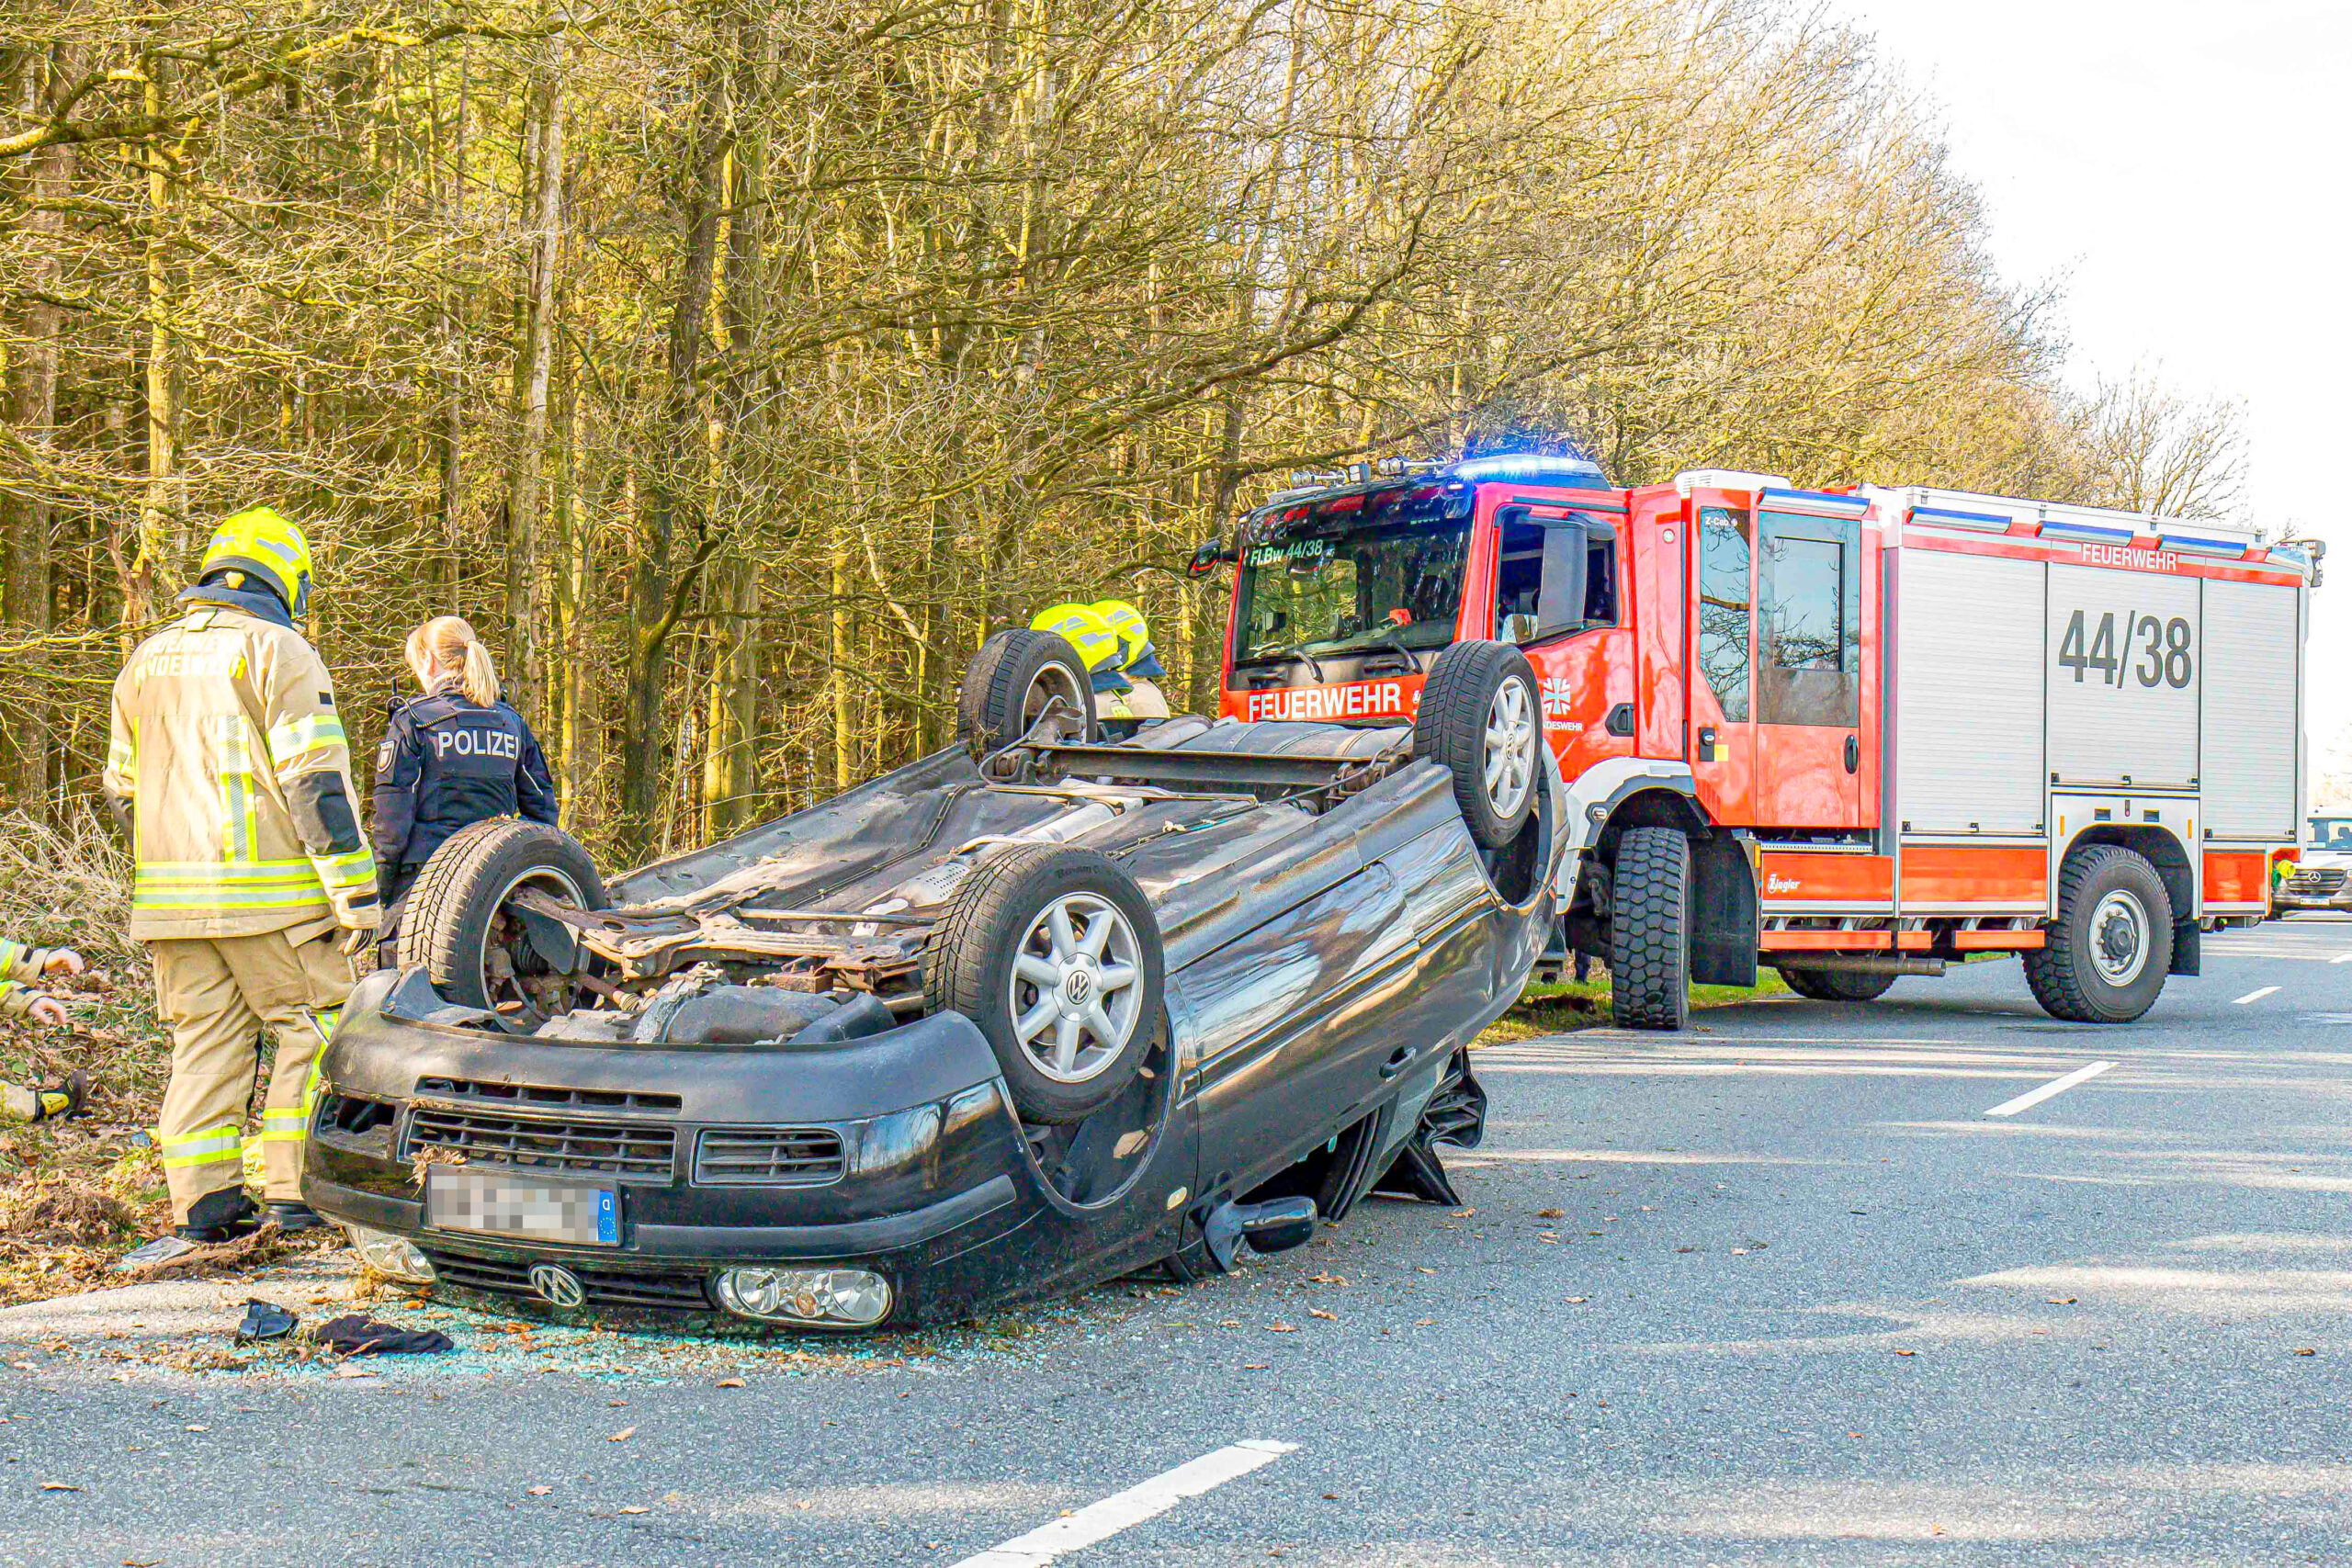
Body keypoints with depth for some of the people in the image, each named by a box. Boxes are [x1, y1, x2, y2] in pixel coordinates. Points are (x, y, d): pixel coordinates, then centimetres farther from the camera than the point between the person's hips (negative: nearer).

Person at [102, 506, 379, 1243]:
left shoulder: (147, 660, 16)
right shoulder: (277, 649, -6)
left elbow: (123, 788, 22)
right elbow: (317, 780, -13)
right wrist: (356, 892, -12)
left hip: (169, 894, 6)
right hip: (267, 890, -6)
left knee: (204, 1038, 10)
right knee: (313, 1029, 4)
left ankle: (203, 1198, 8)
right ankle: (294, 1188, 0)